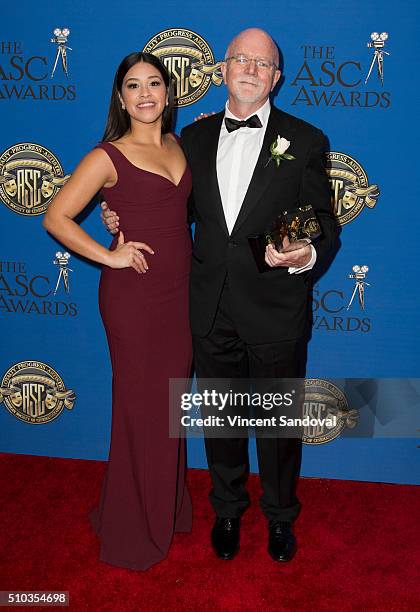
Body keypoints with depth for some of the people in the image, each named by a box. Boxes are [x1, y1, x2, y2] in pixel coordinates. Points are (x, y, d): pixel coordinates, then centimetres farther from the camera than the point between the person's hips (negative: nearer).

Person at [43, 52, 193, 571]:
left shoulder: (178, 147, 9)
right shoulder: (108, 157, -9)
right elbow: (56, 218, -11)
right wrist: (110, 256, -13)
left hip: (179, 292, 6)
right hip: (133, 294, -6)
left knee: (170, 401, 16)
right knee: (139, 406, 5)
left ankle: (168, 506, 37)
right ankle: (133, 529, 26)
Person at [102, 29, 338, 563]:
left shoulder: (304, 141, -2)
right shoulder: (195, 137, 8)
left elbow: (324, 223, -2)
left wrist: (307, 254, -23)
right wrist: (126, 219, 3)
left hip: (276, 313, -2)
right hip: (211, 312, 3)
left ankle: (280, 515, 39)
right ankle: (228, 509, 42)